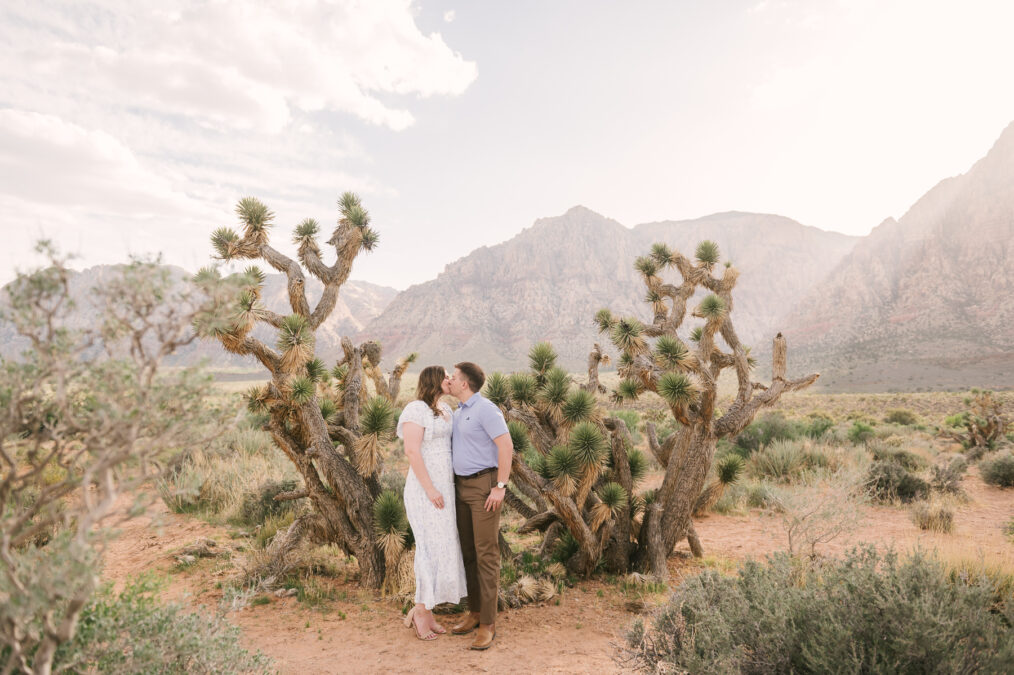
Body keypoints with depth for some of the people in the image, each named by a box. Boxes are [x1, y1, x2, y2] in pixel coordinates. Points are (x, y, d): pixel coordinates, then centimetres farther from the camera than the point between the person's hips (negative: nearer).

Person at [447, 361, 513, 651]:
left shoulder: (486, 409, -16)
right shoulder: (459, 413, 14)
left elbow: (507, 447, -21)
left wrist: (500, 487, -23)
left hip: (485, 487, -9)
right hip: (463, 487, 9)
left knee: (486, 553, -6)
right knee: (468, 551, 12)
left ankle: (487, 623, 2)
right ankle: (475, 611, 24)